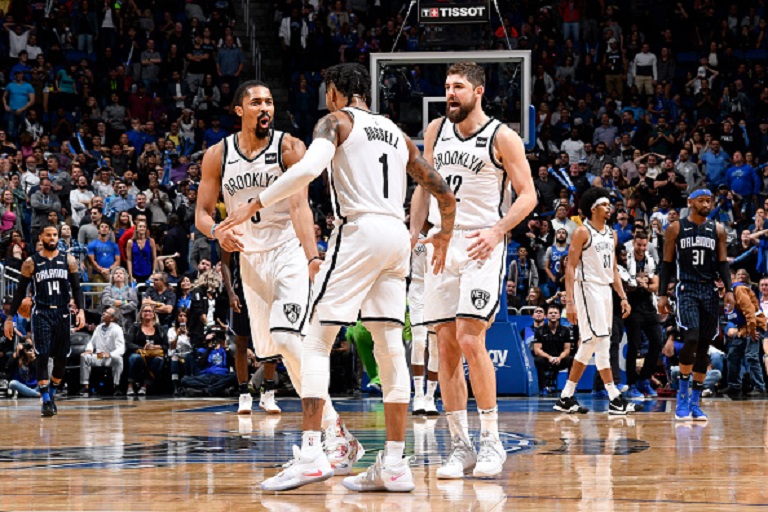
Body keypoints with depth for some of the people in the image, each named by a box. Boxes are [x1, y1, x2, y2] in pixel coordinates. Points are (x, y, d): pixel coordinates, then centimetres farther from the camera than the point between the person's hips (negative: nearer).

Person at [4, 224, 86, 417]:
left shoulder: (69, 261, 6)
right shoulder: (31, 263, 1)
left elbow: (76, 288, 3)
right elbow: (20, 291, 4)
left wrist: (81, 310, -13)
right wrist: (10, 318, 0)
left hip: (62, 314, 2)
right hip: (41, 314, -2)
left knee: (61, 359, 6)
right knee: (43, 357, -13)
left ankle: (51, 394, 26)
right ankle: (46, 401, -11)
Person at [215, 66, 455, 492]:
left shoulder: (335, 121, 3)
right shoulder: (396, 133, 23)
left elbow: (309, 168, -18)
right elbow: (443, 193, 23)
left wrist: (254, 206, -16)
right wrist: (444, 235, 41)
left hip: (360, 230, -6)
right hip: (397, 235, 6)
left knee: (317, 341, -3)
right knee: (389, 348, 7)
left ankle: (310, 453, -15)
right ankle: (394, 465, 5)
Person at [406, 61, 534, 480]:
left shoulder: (502, 138, -5)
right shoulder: (437, 131, 11)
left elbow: (528, 195, -5)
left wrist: (497, 231, -19)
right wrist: (411, 238, 10)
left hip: (481, 245, -5)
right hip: (441, 244, 5)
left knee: (470, 339, -17)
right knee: (446, 347, 2)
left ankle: (491, 440, -8)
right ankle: (460, 446, 7)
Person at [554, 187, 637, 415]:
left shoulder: (611, 234, 15)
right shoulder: (583, 232, -8)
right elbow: (570, 267, -11)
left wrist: (623, 297, 12)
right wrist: (569, 302, -18)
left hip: (605, 290, 8)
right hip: (587, 288, -8)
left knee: (588, 345, 9)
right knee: (601, 340, -12)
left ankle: (566, 398, 14)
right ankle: (614, 398, -13)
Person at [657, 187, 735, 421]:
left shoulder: (717, 230, 10)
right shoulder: (675, 229, 3)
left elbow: (723, 263, 9)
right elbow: (667, 264, 4)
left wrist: (729, 290, -5)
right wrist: (662, 295, -3)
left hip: (710, 291, 4)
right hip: (687, 289, -4)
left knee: (704, 346, 3)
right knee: (691, 338, -21)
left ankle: (695, 401, 10)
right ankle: (683, 394, -6)